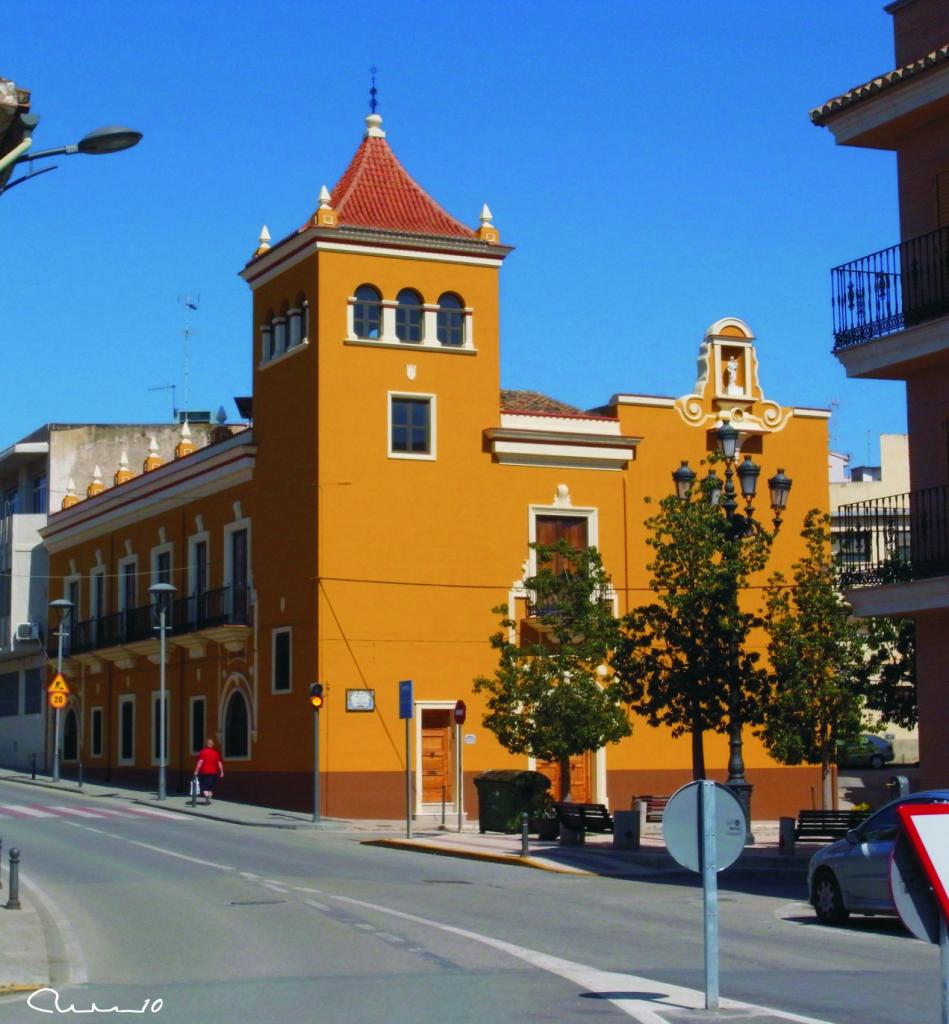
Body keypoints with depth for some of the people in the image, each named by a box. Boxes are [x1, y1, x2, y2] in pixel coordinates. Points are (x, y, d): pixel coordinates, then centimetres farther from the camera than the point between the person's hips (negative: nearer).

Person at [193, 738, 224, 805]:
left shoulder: (203, 752, -5)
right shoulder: (216, 753, 3)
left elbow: (200, 762, -13)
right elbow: (219, 763, 0)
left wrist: (196, 771, -11)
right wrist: (221, 772, 6)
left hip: (204, 772, -2)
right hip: (213, 772, 2)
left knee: (203, 785, 4)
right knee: (210, 786, 13)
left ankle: (206, 795, -22)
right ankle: (208, 799, 9)